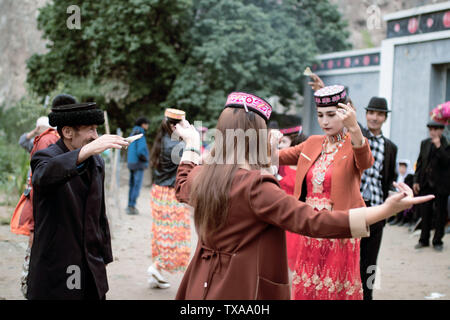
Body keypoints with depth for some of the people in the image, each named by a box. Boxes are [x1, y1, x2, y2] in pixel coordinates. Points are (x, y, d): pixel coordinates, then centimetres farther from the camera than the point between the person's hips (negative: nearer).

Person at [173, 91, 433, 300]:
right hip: (242, 289, -8)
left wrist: (192, 145, 38)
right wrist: (387, 209, -32)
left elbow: (182, 189, 25)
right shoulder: (255, 186, -25)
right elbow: (314, 222, -30)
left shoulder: (200, 177, -1)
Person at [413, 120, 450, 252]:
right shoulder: (424, 143, 9)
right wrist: (416, 180, 7)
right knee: (425, 212, 8)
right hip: (426, 184, 4)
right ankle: (424, 240, 19)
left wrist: (438, 147, -24)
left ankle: (437, 241, 14)